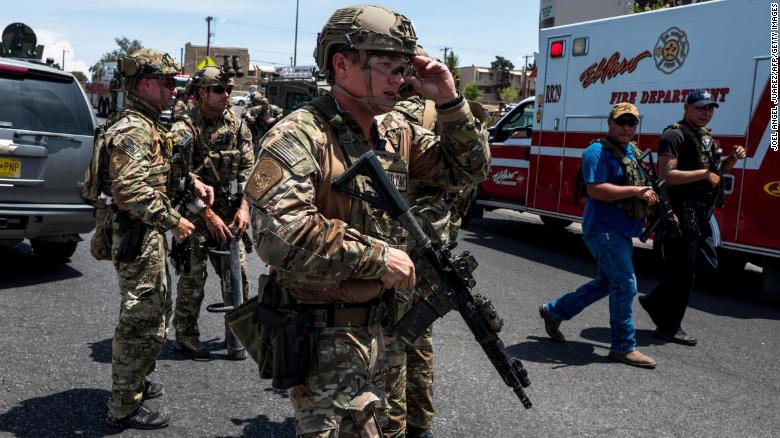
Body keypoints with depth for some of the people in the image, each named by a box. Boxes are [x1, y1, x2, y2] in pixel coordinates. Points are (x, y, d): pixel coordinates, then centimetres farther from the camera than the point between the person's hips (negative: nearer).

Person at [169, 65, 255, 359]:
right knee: (192, 277, 0)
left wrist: (243, 207, -4)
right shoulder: (184, 129, -10)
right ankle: (186, 335, 14)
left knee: (238, 275, 5)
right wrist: (208, 216, -15)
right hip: (195, 213, -5)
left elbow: (247, 168, 7)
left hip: (229, 212, 5)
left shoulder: (236, 126, 7)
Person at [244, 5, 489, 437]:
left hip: (372, 325, 9)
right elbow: (278, 232, -33)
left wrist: (450, 102, -3)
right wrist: (377, 256, -26)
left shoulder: (397, 136, 4)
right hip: (322, 336, -8)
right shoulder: (299, 135, -21)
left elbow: (469, 168, 13)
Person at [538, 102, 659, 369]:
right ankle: (623, 347, 2)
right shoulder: (598, 152, -14)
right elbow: (596, 190, -25)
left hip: (621, 231, 10)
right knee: (625, 286, -9)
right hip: (604, 229, -10)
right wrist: (635, 191, -23)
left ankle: (554, 311, 31)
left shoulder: (632, 151, 16)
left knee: (605, 283, 18)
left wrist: (648, 194, 6)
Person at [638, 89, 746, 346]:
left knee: (684, 271, 15)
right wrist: (704, 174, -21)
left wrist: (732, 159, 7)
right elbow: (665, 174, -23)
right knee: (683, 272, -2)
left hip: (699, 216, 9)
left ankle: (655, 302, 32)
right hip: (680, 214, -9)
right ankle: (669, 328, 9)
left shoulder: (706, 137, 17)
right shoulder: (674, 135, -12)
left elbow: (716, 170, 27)